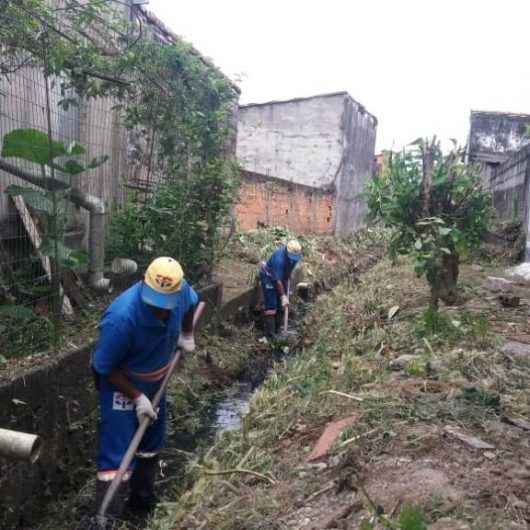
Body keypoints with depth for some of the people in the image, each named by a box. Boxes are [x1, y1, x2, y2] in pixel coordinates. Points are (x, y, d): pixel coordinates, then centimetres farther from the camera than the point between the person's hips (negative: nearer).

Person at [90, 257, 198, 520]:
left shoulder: (181, 291, -24)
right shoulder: (121, 318, -40)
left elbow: (192, 302, 5)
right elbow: (105, 368, -25)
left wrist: (187, 335, 13)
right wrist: (137, 397, -21)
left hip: (155, 379, 7)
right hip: (119, 381, -6)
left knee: (151, 444, 22)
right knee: (118, 455, -10)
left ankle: (143, 500, 45)